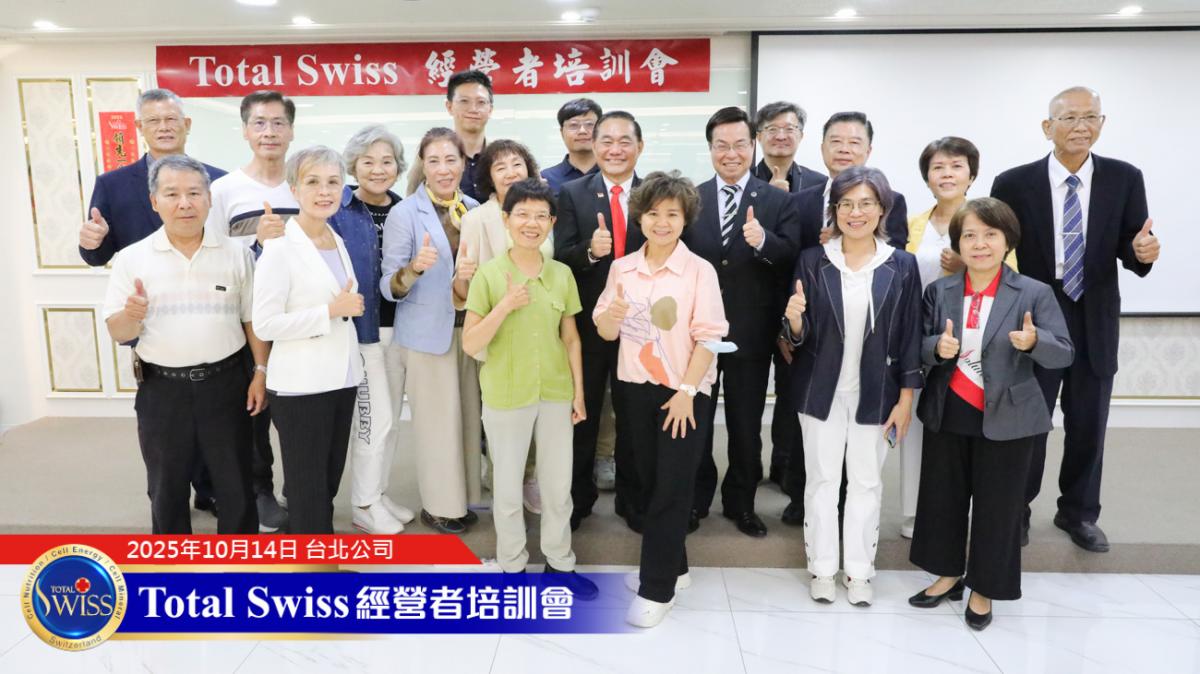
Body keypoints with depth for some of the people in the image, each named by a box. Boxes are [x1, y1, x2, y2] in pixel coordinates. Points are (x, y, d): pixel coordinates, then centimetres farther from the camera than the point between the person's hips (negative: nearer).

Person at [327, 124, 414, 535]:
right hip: (361, 328, -5)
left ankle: (377, 495, 31)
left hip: (398, 327, 6)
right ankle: (363, 505, 18)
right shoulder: (338, 210, -10)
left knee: (387, 419, 15)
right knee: (376, 419, 0)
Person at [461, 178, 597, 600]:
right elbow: (470, 344, -12)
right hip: (505, 396, -3)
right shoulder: (488, 274, -10)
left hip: (556, 392, 3)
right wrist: (506, 305, -23)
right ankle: (512, 566, 31)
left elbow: (571, 337, 7)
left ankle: (559, 562, 34)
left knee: (558, 484, 14)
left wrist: (579, 391, 5)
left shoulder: (562, 274, 0)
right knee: (508, 486, 12)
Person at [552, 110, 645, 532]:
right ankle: (577, 497, 33)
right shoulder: (573, 193, -2)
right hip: (587, 323, 0)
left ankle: (631, 498, 33)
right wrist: (590, 251, -28)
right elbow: (560, 257, -9)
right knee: (581, 415, 14)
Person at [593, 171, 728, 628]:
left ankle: (657, 589, 10)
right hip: (636, 388, 5)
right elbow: (605, 332, 4)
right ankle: (671, 566, 32)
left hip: (684, 391, -4)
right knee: (649, 484, 14)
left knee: (671, 489, 0)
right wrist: (611, 315, -18)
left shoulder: (700, 270, -9)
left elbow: (707, 337, -11)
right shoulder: (622, 268, 3)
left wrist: (686, 391, -16)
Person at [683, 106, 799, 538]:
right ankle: (695, 499, 33)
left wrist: (763, 241, -30)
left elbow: (792, 257, -12)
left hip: (750, 333, -1)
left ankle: (741, 503, 32)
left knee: (746, 426, 12)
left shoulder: (778, 201, -1)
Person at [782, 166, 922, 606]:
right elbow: (800, 337, -2)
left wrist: (905, 399, -2)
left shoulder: (902, 265, -3)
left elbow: (910, 337, 0)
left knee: (866, 481, 11)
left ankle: (859, 571, 25)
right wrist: (794, 318, -25)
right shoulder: (812, 261, -4)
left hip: (875, 393, 0)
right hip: (822, 390, 0)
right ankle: (822, 569, 22)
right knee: (822, 479, 9)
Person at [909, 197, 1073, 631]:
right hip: (947, 414, 3)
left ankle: (984, 588, 27)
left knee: (997, 505, 8)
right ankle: (948, 574, 34)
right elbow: (919, 348, 3)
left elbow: (1064, 353, -9)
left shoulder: (1034, 293, -7)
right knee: (942, 497, 13)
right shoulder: (939, 291, 1)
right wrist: (938, 347, -19)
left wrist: (1034, 342, -30)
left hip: (1006, 419, -3)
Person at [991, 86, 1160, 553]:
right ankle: (1016, 510, 29)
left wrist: (1142, 252, -25)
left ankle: (1078, 512, 34)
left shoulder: (1125, 179, -3)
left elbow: (1132, 251, -3)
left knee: (1088, 426, 14)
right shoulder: (1013, 184, -8)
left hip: (1095, 323, 2)